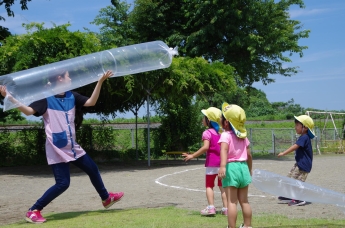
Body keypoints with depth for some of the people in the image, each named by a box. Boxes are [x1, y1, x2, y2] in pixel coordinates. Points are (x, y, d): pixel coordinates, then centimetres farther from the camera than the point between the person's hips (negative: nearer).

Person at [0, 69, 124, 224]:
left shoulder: (71, 96, 7)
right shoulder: (46, 98, -13)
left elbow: (91, 102, 4)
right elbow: (29, 111, -25)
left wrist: (100, 81, -3)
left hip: (72, 147, 8)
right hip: (57, 150, -8)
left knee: (93, 170, 21)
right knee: (62, 183, -15)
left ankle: (106, 198, 44)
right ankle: (33, 211, -3)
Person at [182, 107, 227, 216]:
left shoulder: (207, 133, -11)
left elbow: (205, 147, -23)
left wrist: (192, 156, -20)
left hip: (211, 163, -6)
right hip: (222, 163, 6)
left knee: (209, 186, 4)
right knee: (222, 186, 10)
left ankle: (211, 207, -7)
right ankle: (225, 208, 7)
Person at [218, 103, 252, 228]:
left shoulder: (225, 135, -9)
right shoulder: (243, 136, 11)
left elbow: (224, 150, -28)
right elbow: (249, 155, 15)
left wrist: (222, 166, -41)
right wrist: (249, 170, 28)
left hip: (231, 167, -6)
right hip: (243, 167, 6)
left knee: (231, 202, -4)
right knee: (244, 201, 16)